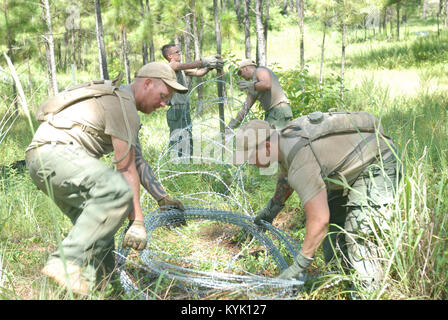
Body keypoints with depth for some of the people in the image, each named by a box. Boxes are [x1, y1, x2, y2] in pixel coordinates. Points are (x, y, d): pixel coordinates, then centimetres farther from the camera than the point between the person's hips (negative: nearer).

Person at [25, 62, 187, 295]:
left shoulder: (123, 102, 23)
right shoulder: (123, 103, -10)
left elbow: (138, 162, 27)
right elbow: (126, 169, -13)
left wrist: (162, 198, 26)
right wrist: (138, 222, -11)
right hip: (53, 151, -11)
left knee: (98, 226, 10)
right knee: (118, 191, -30)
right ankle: (65, 263, -26)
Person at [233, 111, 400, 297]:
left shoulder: (301, 162, -35)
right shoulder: (285, 136, -3)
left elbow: (319, 220, -36)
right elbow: (286, 176, 21)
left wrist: (299, 266, -25)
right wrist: (272, 207, 33)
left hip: (377, 167, -11)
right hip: (354, 168, 11)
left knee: (356, 234, -18)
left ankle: (369, 292, 1)